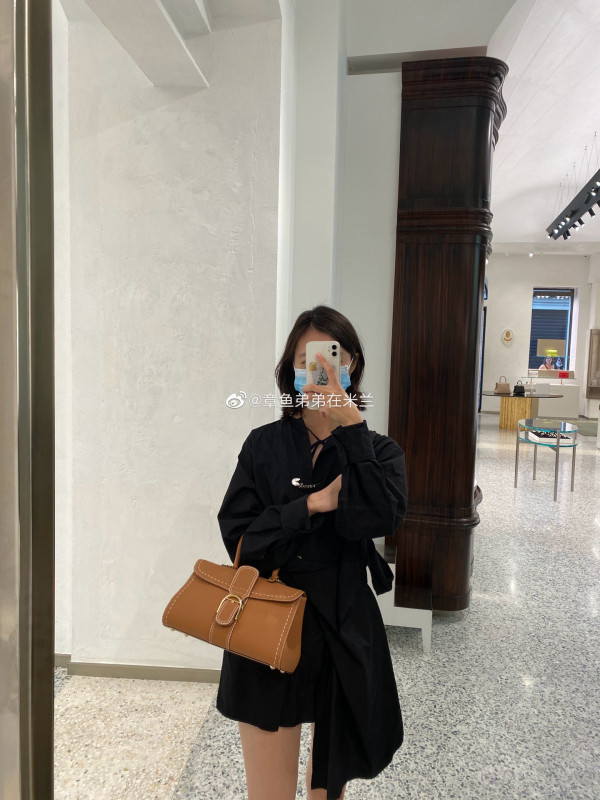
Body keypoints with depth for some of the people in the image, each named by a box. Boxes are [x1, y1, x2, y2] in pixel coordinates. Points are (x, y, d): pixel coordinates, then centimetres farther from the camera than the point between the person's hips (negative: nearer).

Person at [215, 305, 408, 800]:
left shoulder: (377, 450, 0)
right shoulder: (264, 446, -1)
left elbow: (384, 517, -20)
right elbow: (238, 537, -7)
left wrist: (350, 424, -23)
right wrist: (311, 505, -18)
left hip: (344, 633, 1)